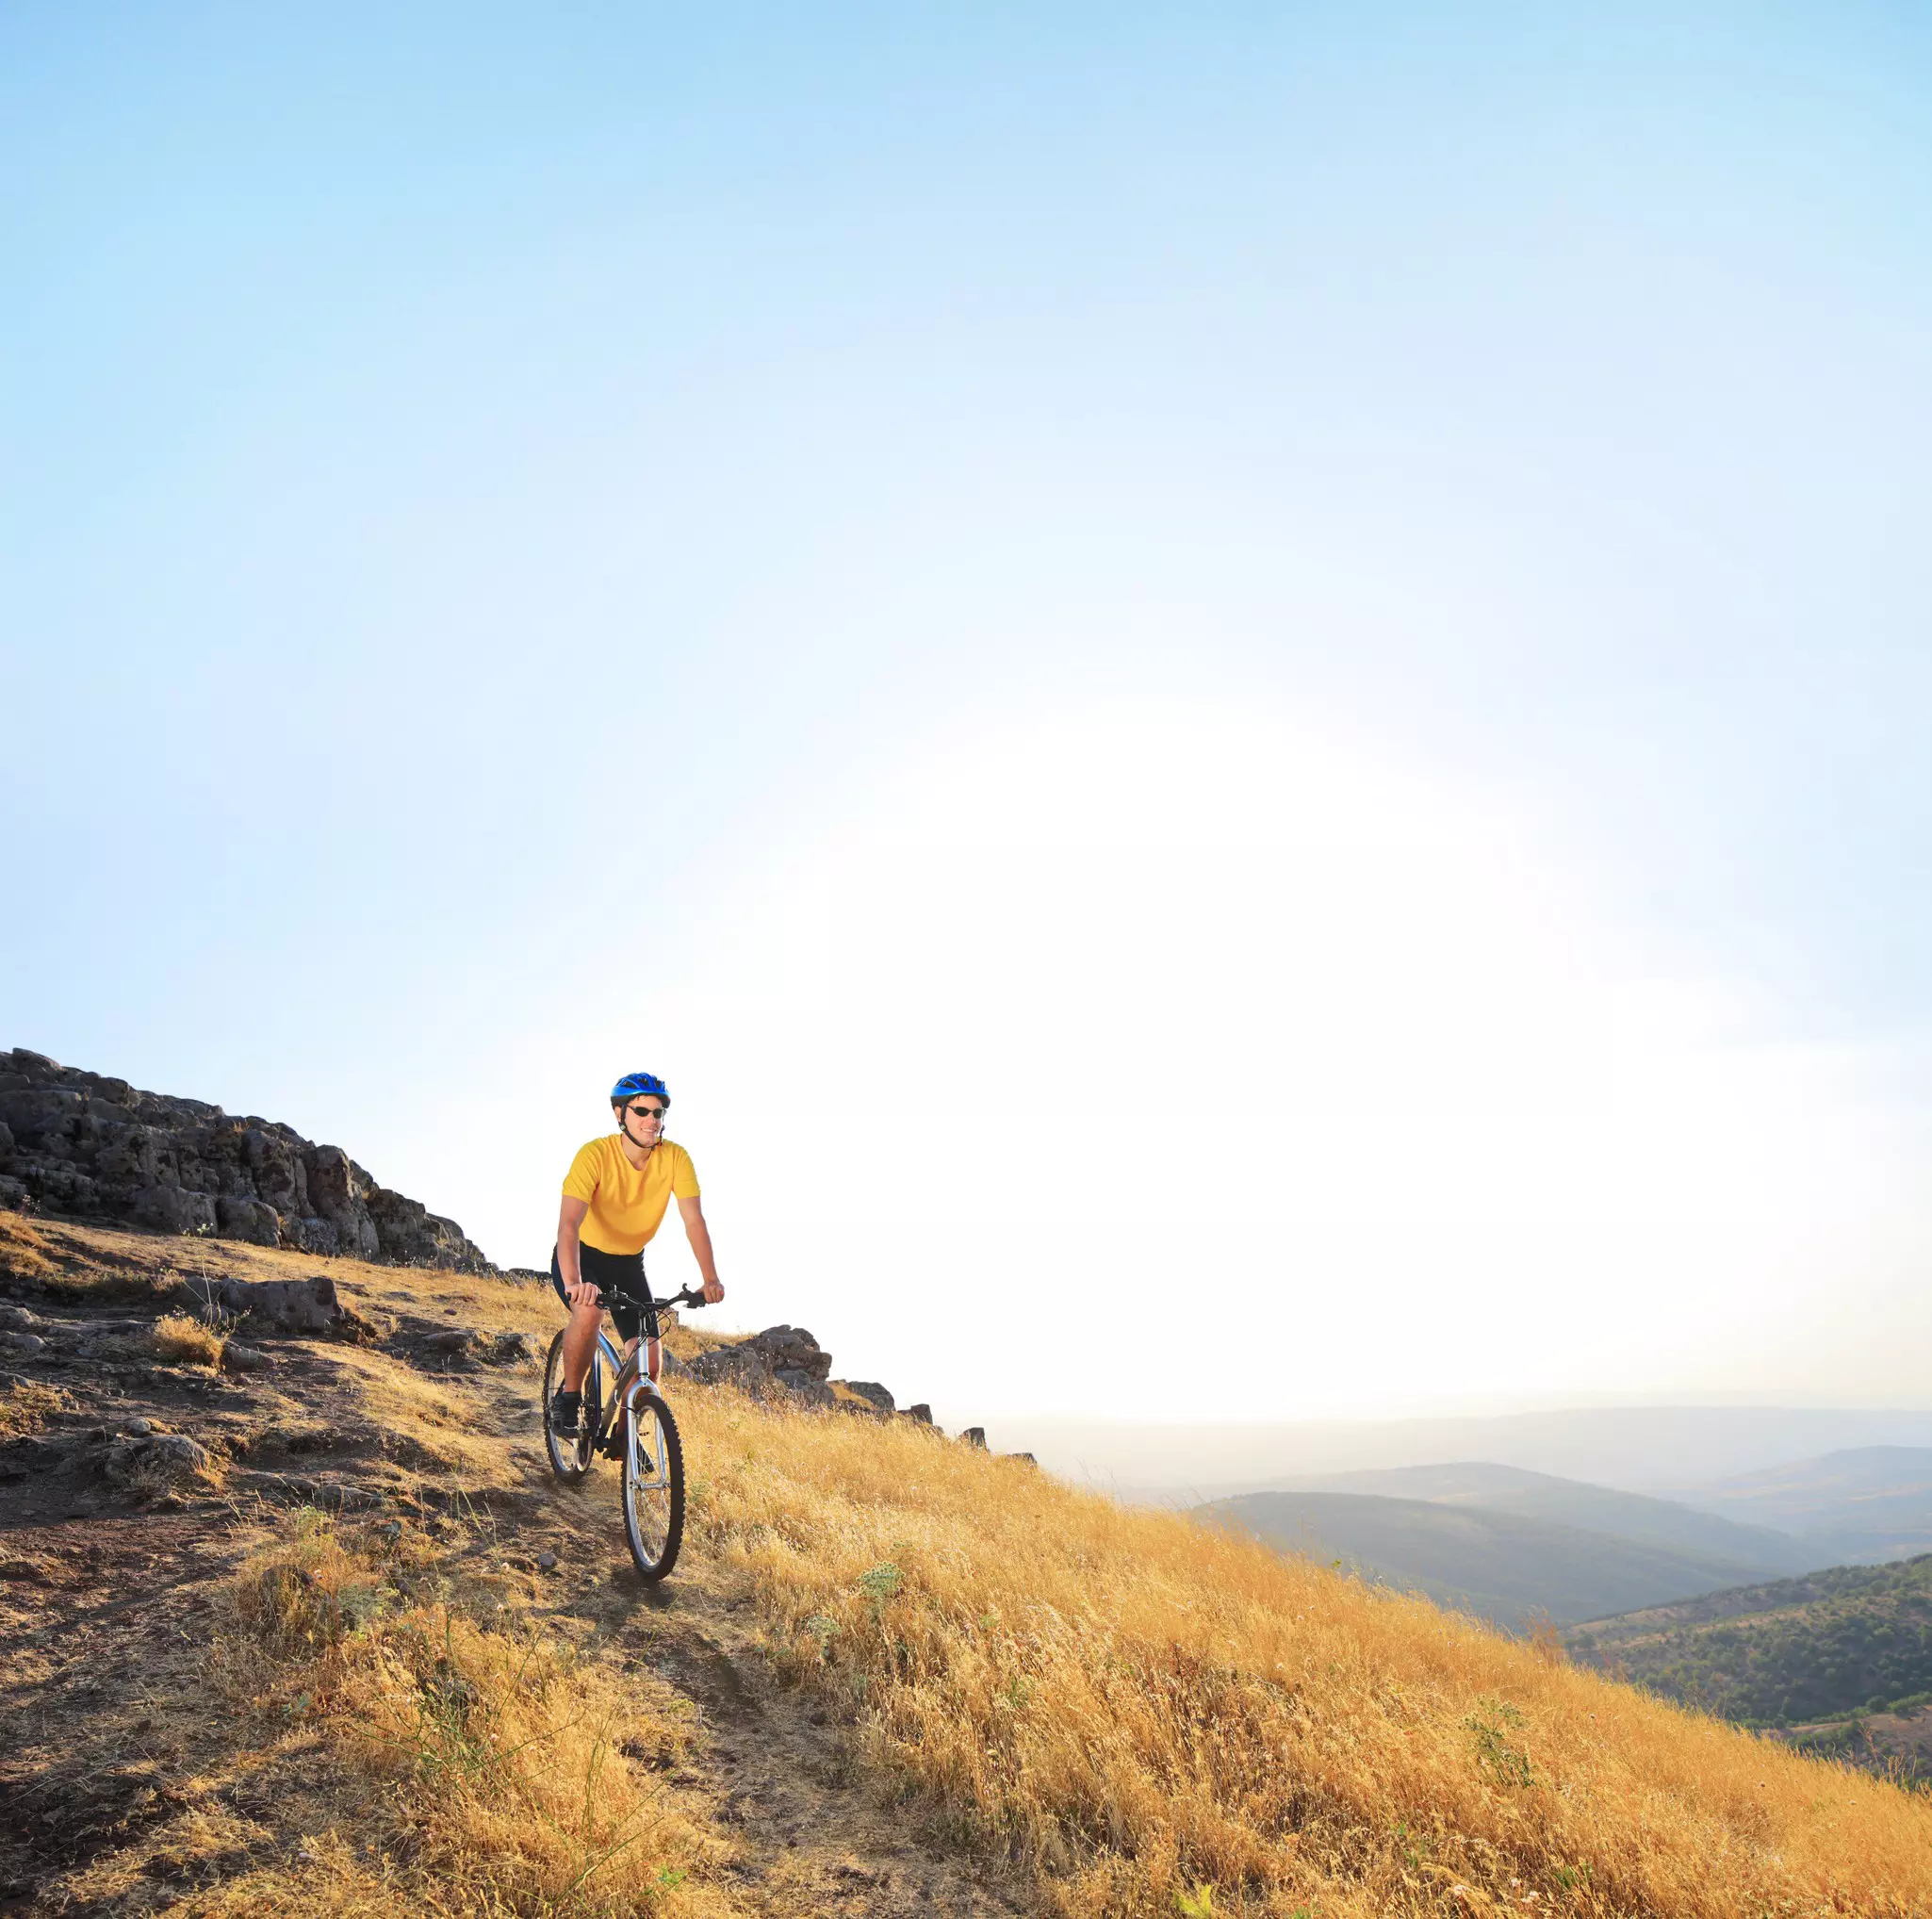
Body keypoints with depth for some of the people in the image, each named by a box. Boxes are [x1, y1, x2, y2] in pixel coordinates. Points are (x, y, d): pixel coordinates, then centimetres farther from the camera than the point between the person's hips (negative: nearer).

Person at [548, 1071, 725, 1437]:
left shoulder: (675, 1157, -18)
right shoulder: (595, 1155, -28)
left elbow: (694, 1220, -20)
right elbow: (569, 1222, -38)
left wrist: (710, 1279, -33)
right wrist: (573, 1282, -53)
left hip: (628, 1263, 4)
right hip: (582, 1255, -4)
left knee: (649, 1359, -6)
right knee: (589, 1310, -35)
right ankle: (568, 1398, -10)